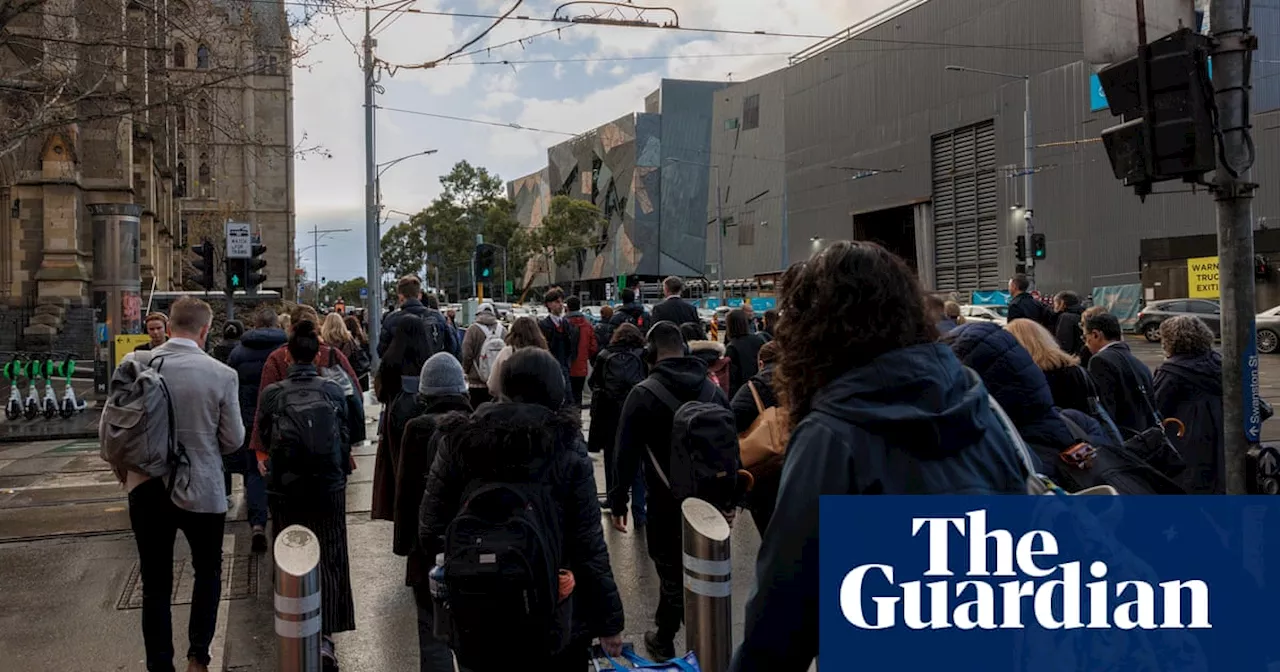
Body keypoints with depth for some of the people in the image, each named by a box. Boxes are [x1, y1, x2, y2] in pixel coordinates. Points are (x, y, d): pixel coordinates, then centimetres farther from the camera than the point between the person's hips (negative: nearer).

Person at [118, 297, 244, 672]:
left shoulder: (135, 364, -8)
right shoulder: (221, 375, -15)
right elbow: (234, 439, -6)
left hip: (147, 489, 2)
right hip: (201, 488, -2)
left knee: (155, 582, 13)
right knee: (208, 571, 20)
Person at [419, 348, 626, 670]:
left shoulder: (460, 442, -6)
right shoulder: (568, 450, -11)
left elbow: (430, 536, -5)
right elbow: (589, 545, -12)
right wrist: (610, 620, -2)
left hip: (477, 617, 2)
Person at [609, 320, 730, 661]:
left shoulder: (643, 394, -12)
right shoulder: (713, 390, 1)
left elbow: (626, 453, -12)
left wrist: (618, 502, -3)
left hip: (665, 501, -4)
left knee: (671, 571, 7)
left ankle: (664, 642, 22)